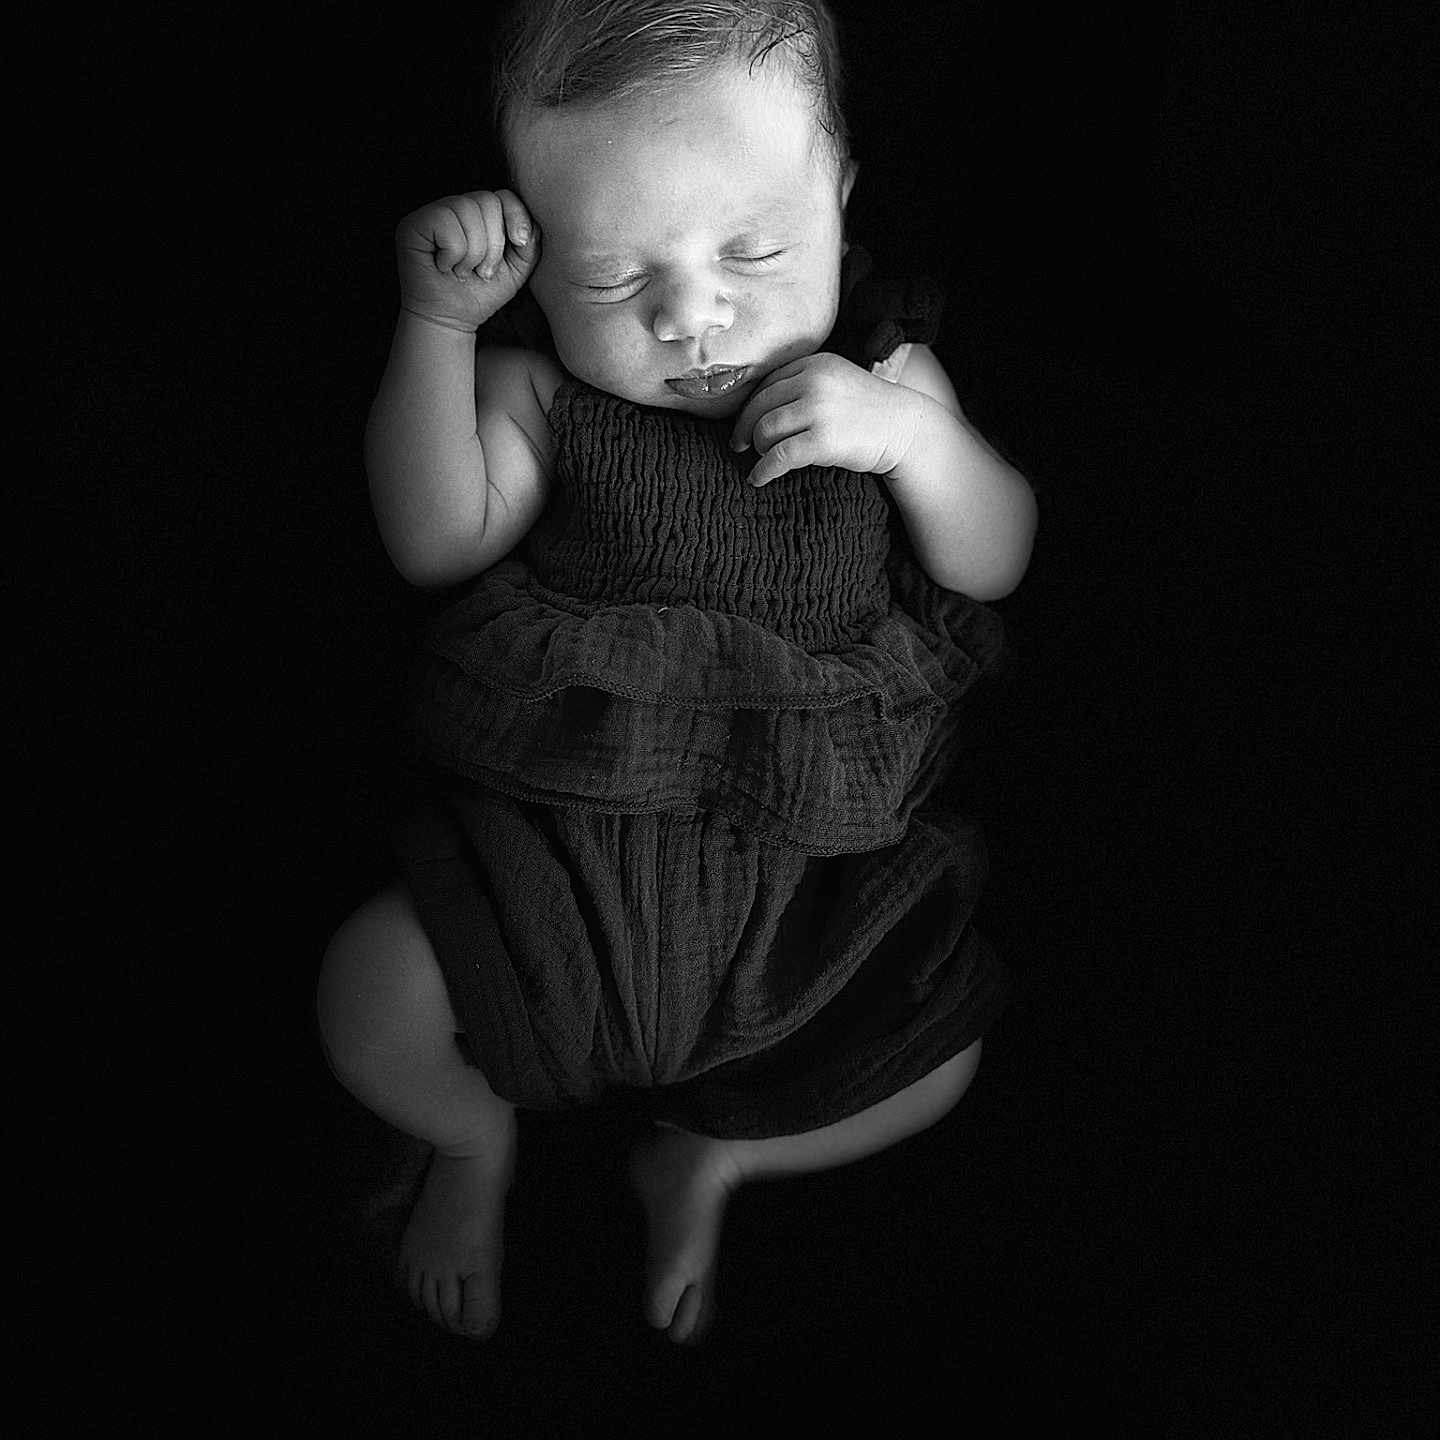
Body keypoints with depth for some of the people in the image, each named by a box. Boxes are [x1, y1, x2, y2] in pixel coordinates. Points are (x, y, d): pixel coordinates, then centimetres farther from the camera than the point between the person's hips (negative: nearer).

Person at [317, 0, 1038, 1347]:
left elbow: (996, 565, -5)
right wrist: (437, 323, -26)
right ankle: (476, 1137, 22)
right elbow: (436, 541, -17)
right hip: (558, 827, -1)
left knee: (932, 1062, -7)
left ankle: (706, 1155, 24)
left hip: (817, 846, 2)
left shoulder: (880, 365, -4)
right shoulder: (544, 387, -8)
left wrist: (912, 434, -24)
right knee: (372, 998, -17)